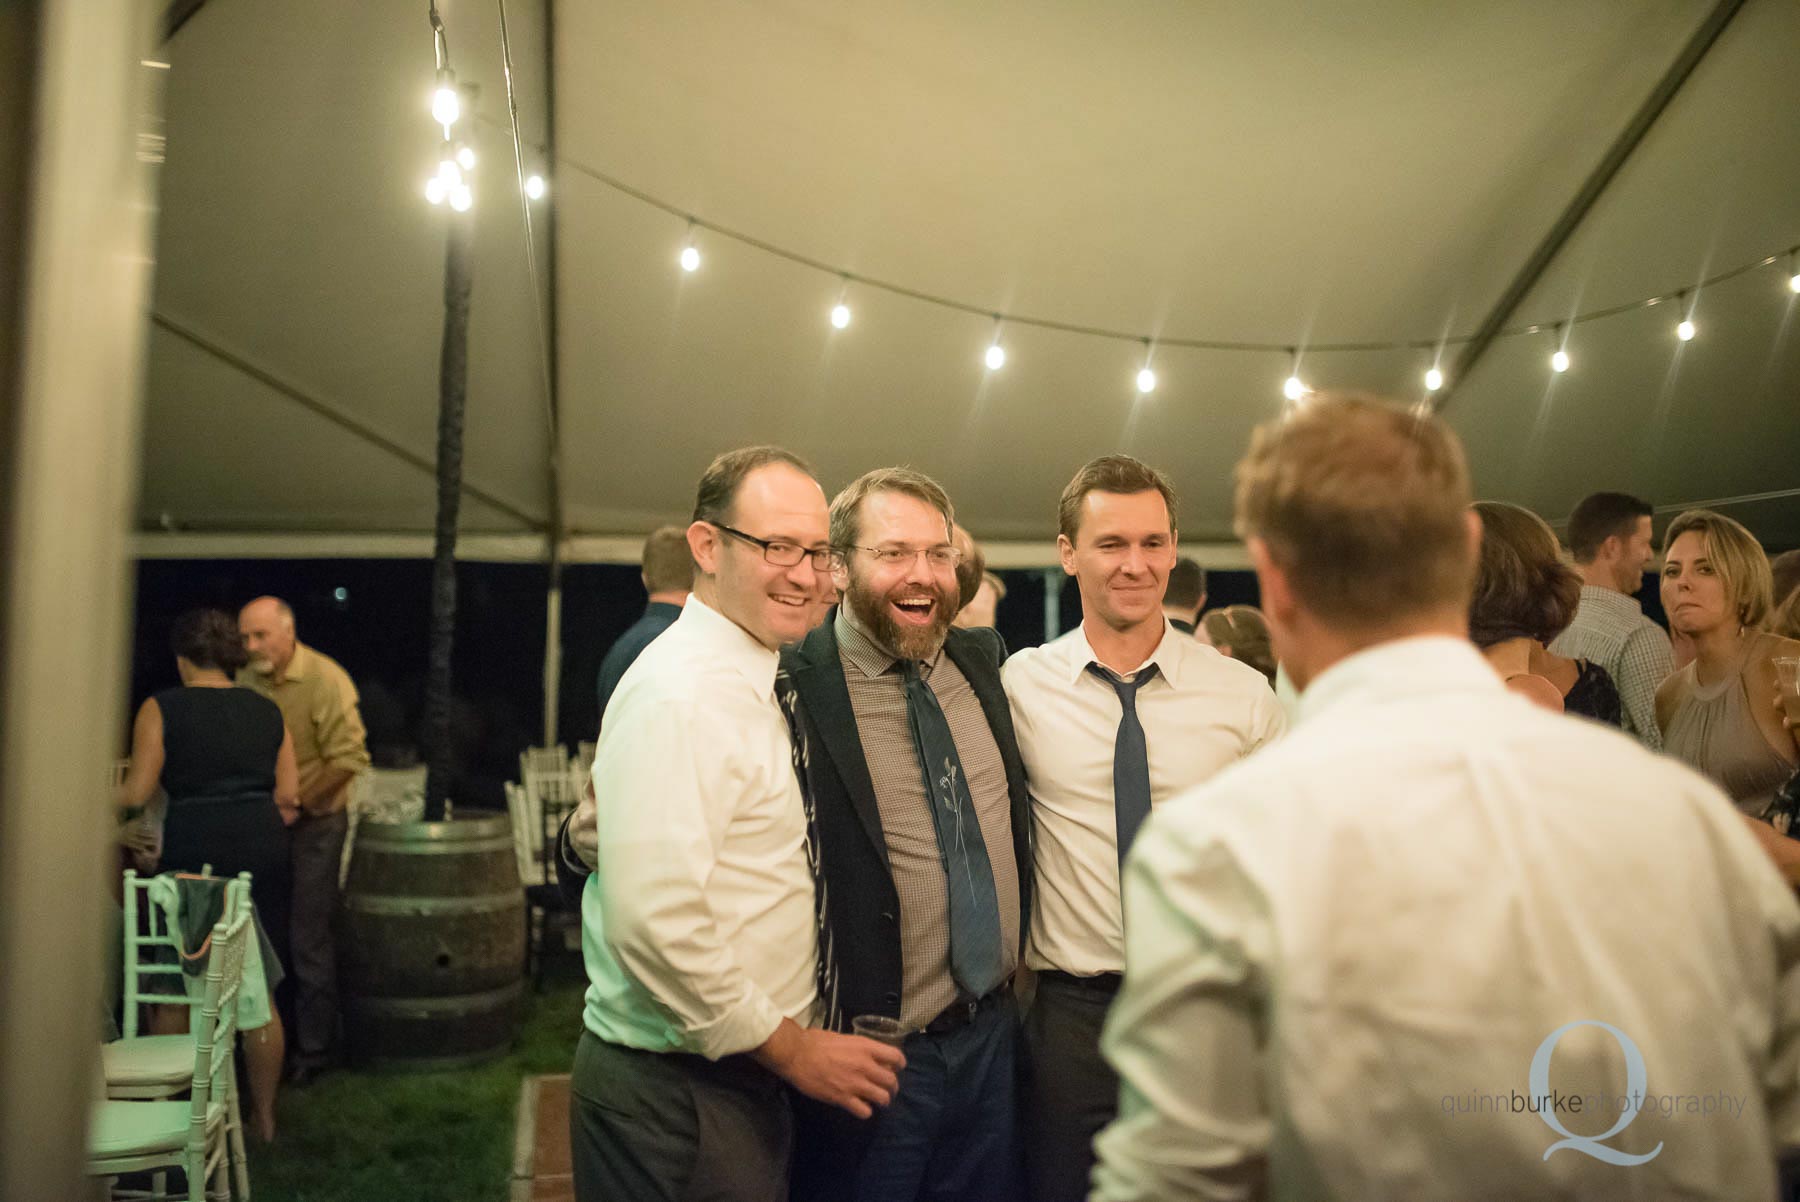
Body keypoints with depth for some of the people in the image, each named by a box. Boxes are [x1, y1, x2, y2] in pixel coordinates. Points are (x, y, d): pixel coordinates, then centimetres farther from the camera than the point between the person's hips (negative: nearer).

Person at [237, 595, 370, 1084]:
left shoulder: (325, 679, -16)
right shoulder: (245, 680, 2)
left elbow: (349, 758, -18)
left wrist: (297, 803, -17)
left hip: (314, 822, -5)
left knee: (308, 940, -2)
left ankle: (314, 1048, 10)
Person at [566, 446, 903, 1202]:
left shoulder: (746, 681, 10)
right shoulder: (683, 693, -20)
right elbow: (653, 925, -27)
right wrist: (793, 1050, -16)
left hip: (743, 1080, 9)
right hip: (679, 1100, -9)